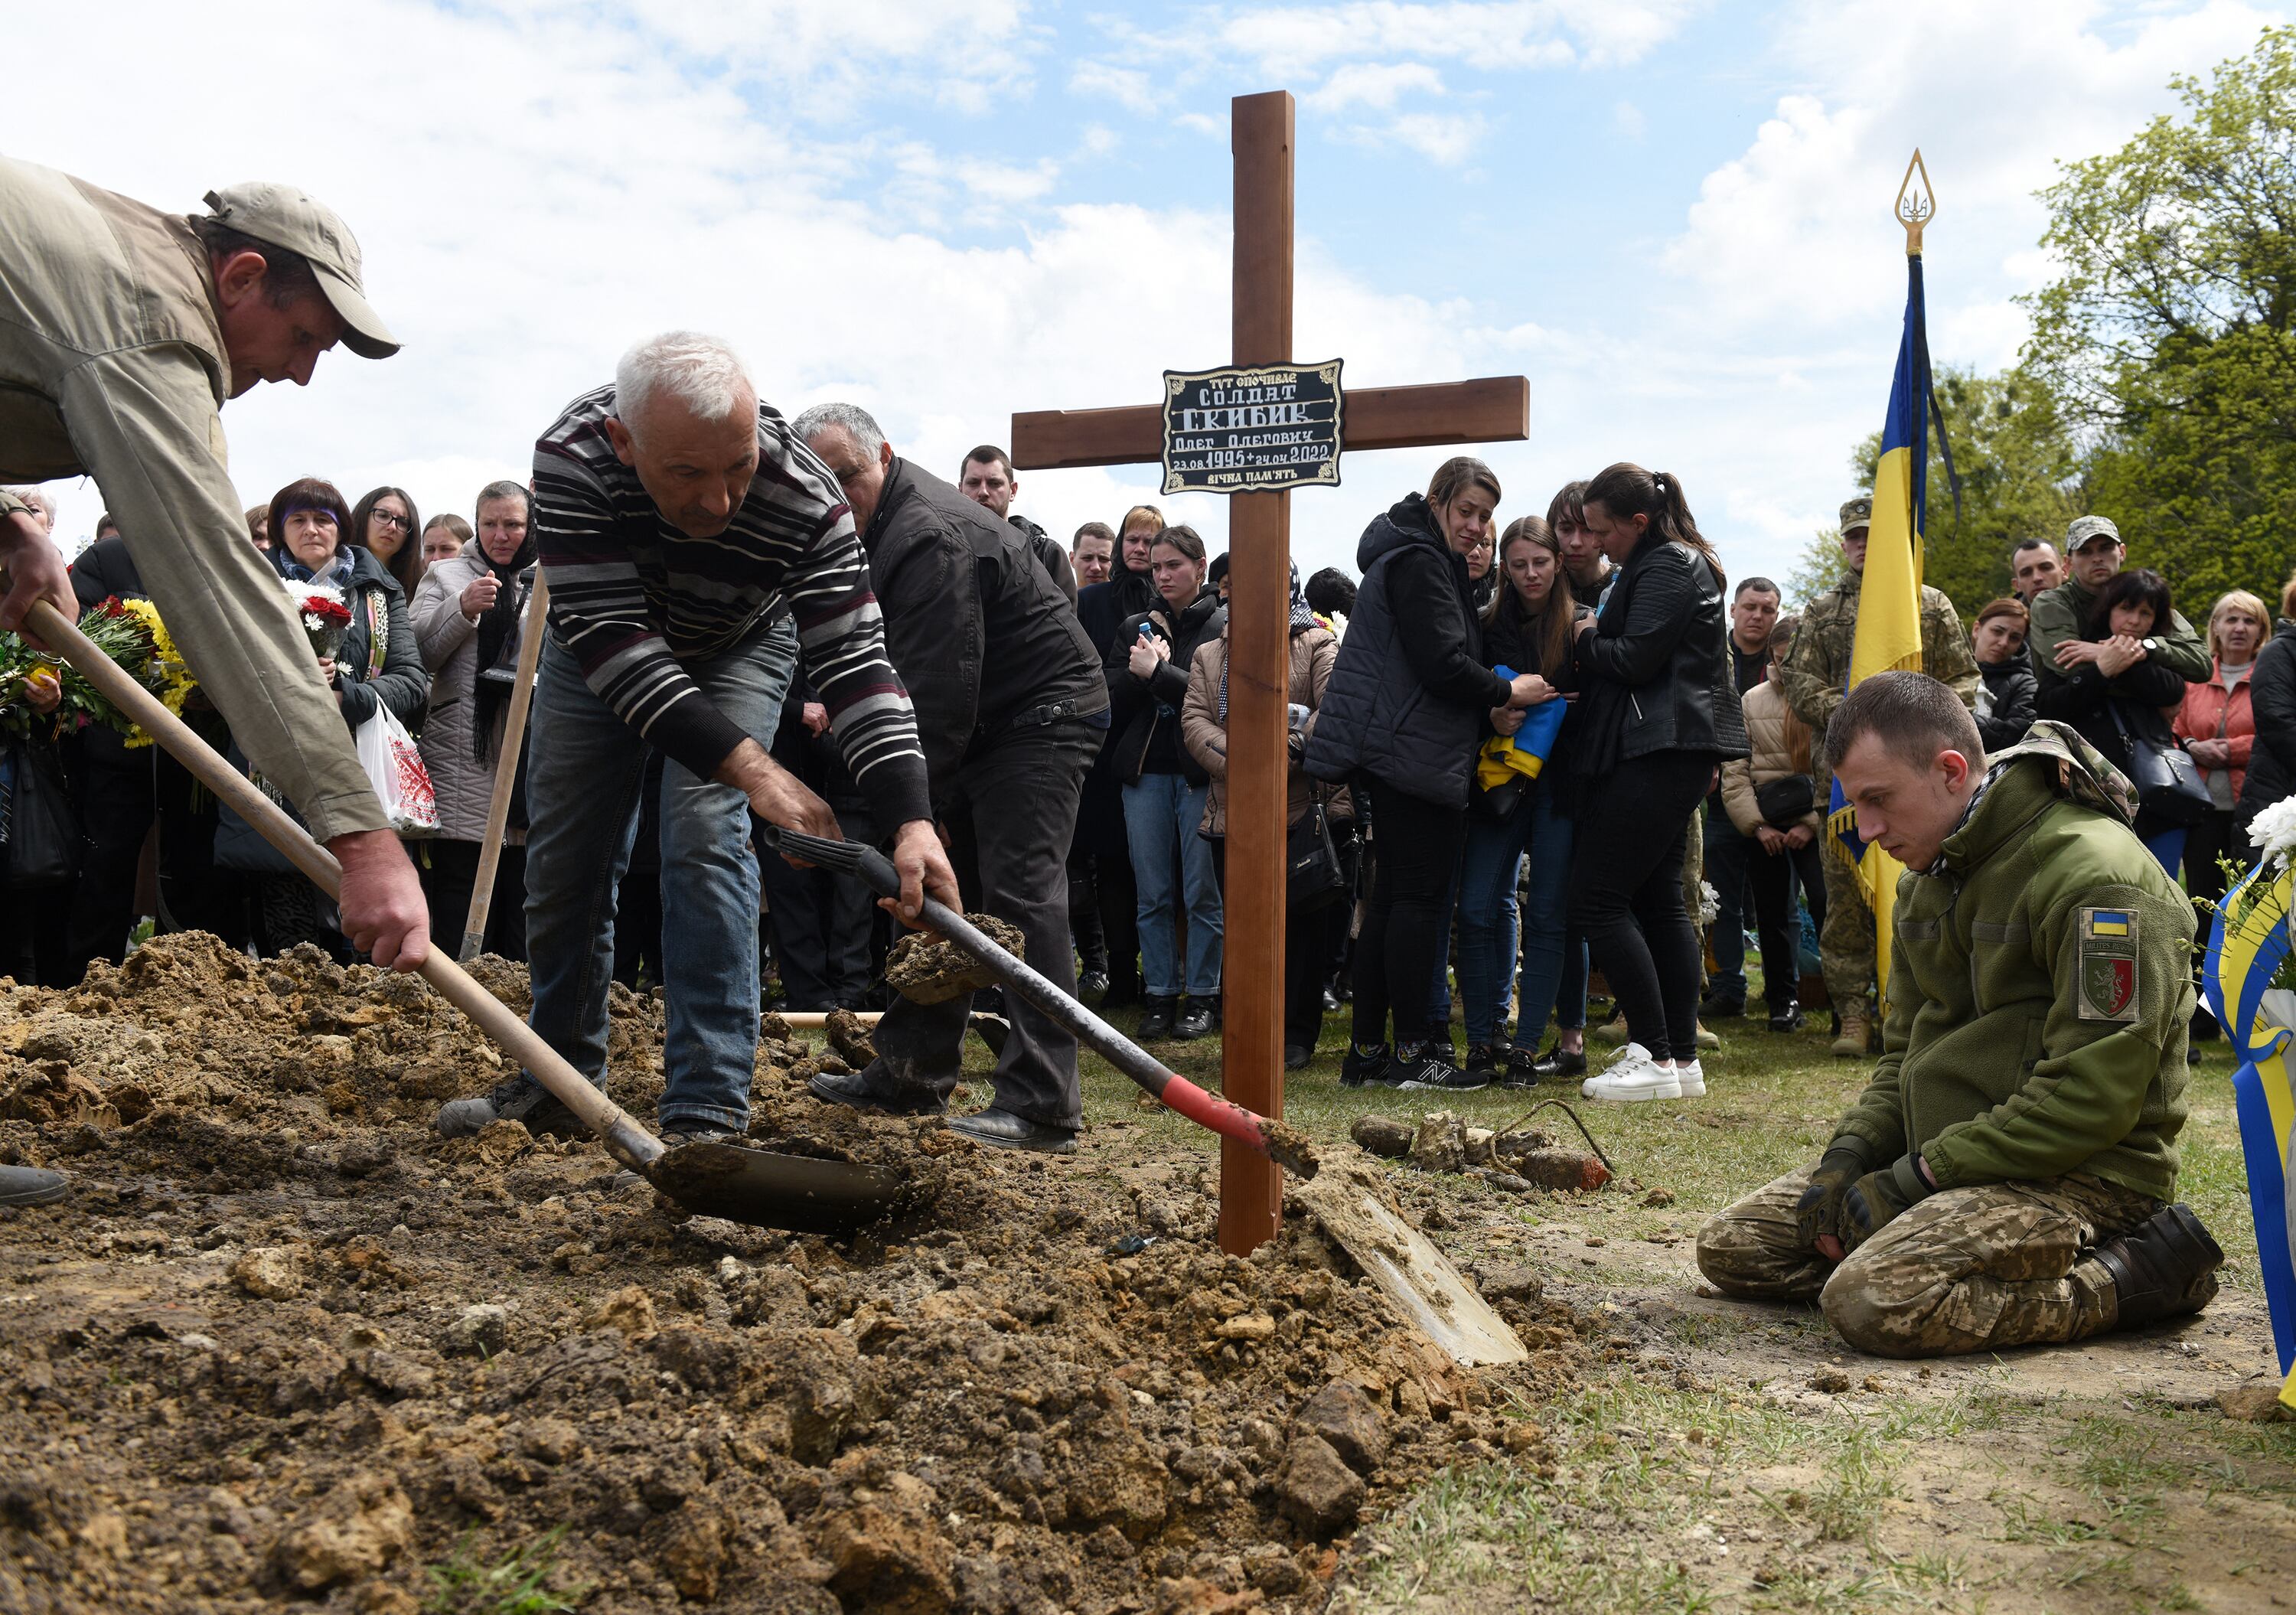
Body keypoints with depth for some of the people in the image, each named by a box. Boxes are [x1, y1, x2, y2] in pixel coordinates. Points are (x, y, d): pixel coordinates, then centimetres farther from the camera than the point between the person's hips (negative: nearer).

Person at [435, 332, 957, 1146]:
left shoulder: (807, 499, -37)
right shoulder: (571, 455, -38)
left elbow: (856, 660, -36)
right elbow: (611, 639, -41)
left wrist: (912, 821, -50)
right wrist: (747, 765, -50)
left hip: (738, 652, -1)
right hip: (595, 644, 2)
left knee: (706, 840, -20)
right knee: (564, 854, 4)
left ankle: (707, 1114, -16)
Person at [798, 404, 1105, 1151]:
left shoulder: (930, 537, -25)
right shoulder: (881, 524, 9)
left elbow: (939, 697, -29)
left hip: (1041, 715, -11)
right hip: (977, 720, 11)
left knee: (1019, 889, -18)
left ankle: (1042, 1107, -20)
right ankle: (915, 1074, 21)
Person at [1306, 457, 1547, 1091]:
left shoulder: (1430, 562, 23)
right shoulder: (1418, 563, -11)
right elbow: (1443, 665, -18)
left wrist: (1492, 697, 13)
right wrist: (1507, 693, -6)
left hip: (1393, 755, 11)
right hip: (1412, 754, -11)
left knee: (1391, 900, 10)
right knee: (1421, 898, -7)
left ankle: (1367, 1051, 12)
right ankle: (1412, 1051, -3)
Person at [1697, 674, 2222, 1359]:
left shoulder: (2097, 878, -18)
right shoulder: (1930, 876, 13)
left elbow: (2090, 1099, -22)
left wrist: (1919, 1177, -20)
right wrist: (1850, 1152, -1)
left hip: (2077, 1174, -9)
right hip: (1944, 1160, 9)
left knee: (1873, 1301, -30)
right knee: (1729, 1249, 0)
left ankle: (2134, 1275, -9)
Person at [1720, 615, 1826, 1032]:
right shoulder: (1752, 701, 9)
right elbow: (1734, 770, 5)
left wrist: (1812, 823, -12)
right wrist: (1757, 825, -5)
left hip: (1816, 823, -4)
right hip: (1765, 824, 4)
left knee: (1827, 904, -15)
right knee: (1772, 912, 9)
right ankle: (1783, 1000, 22)